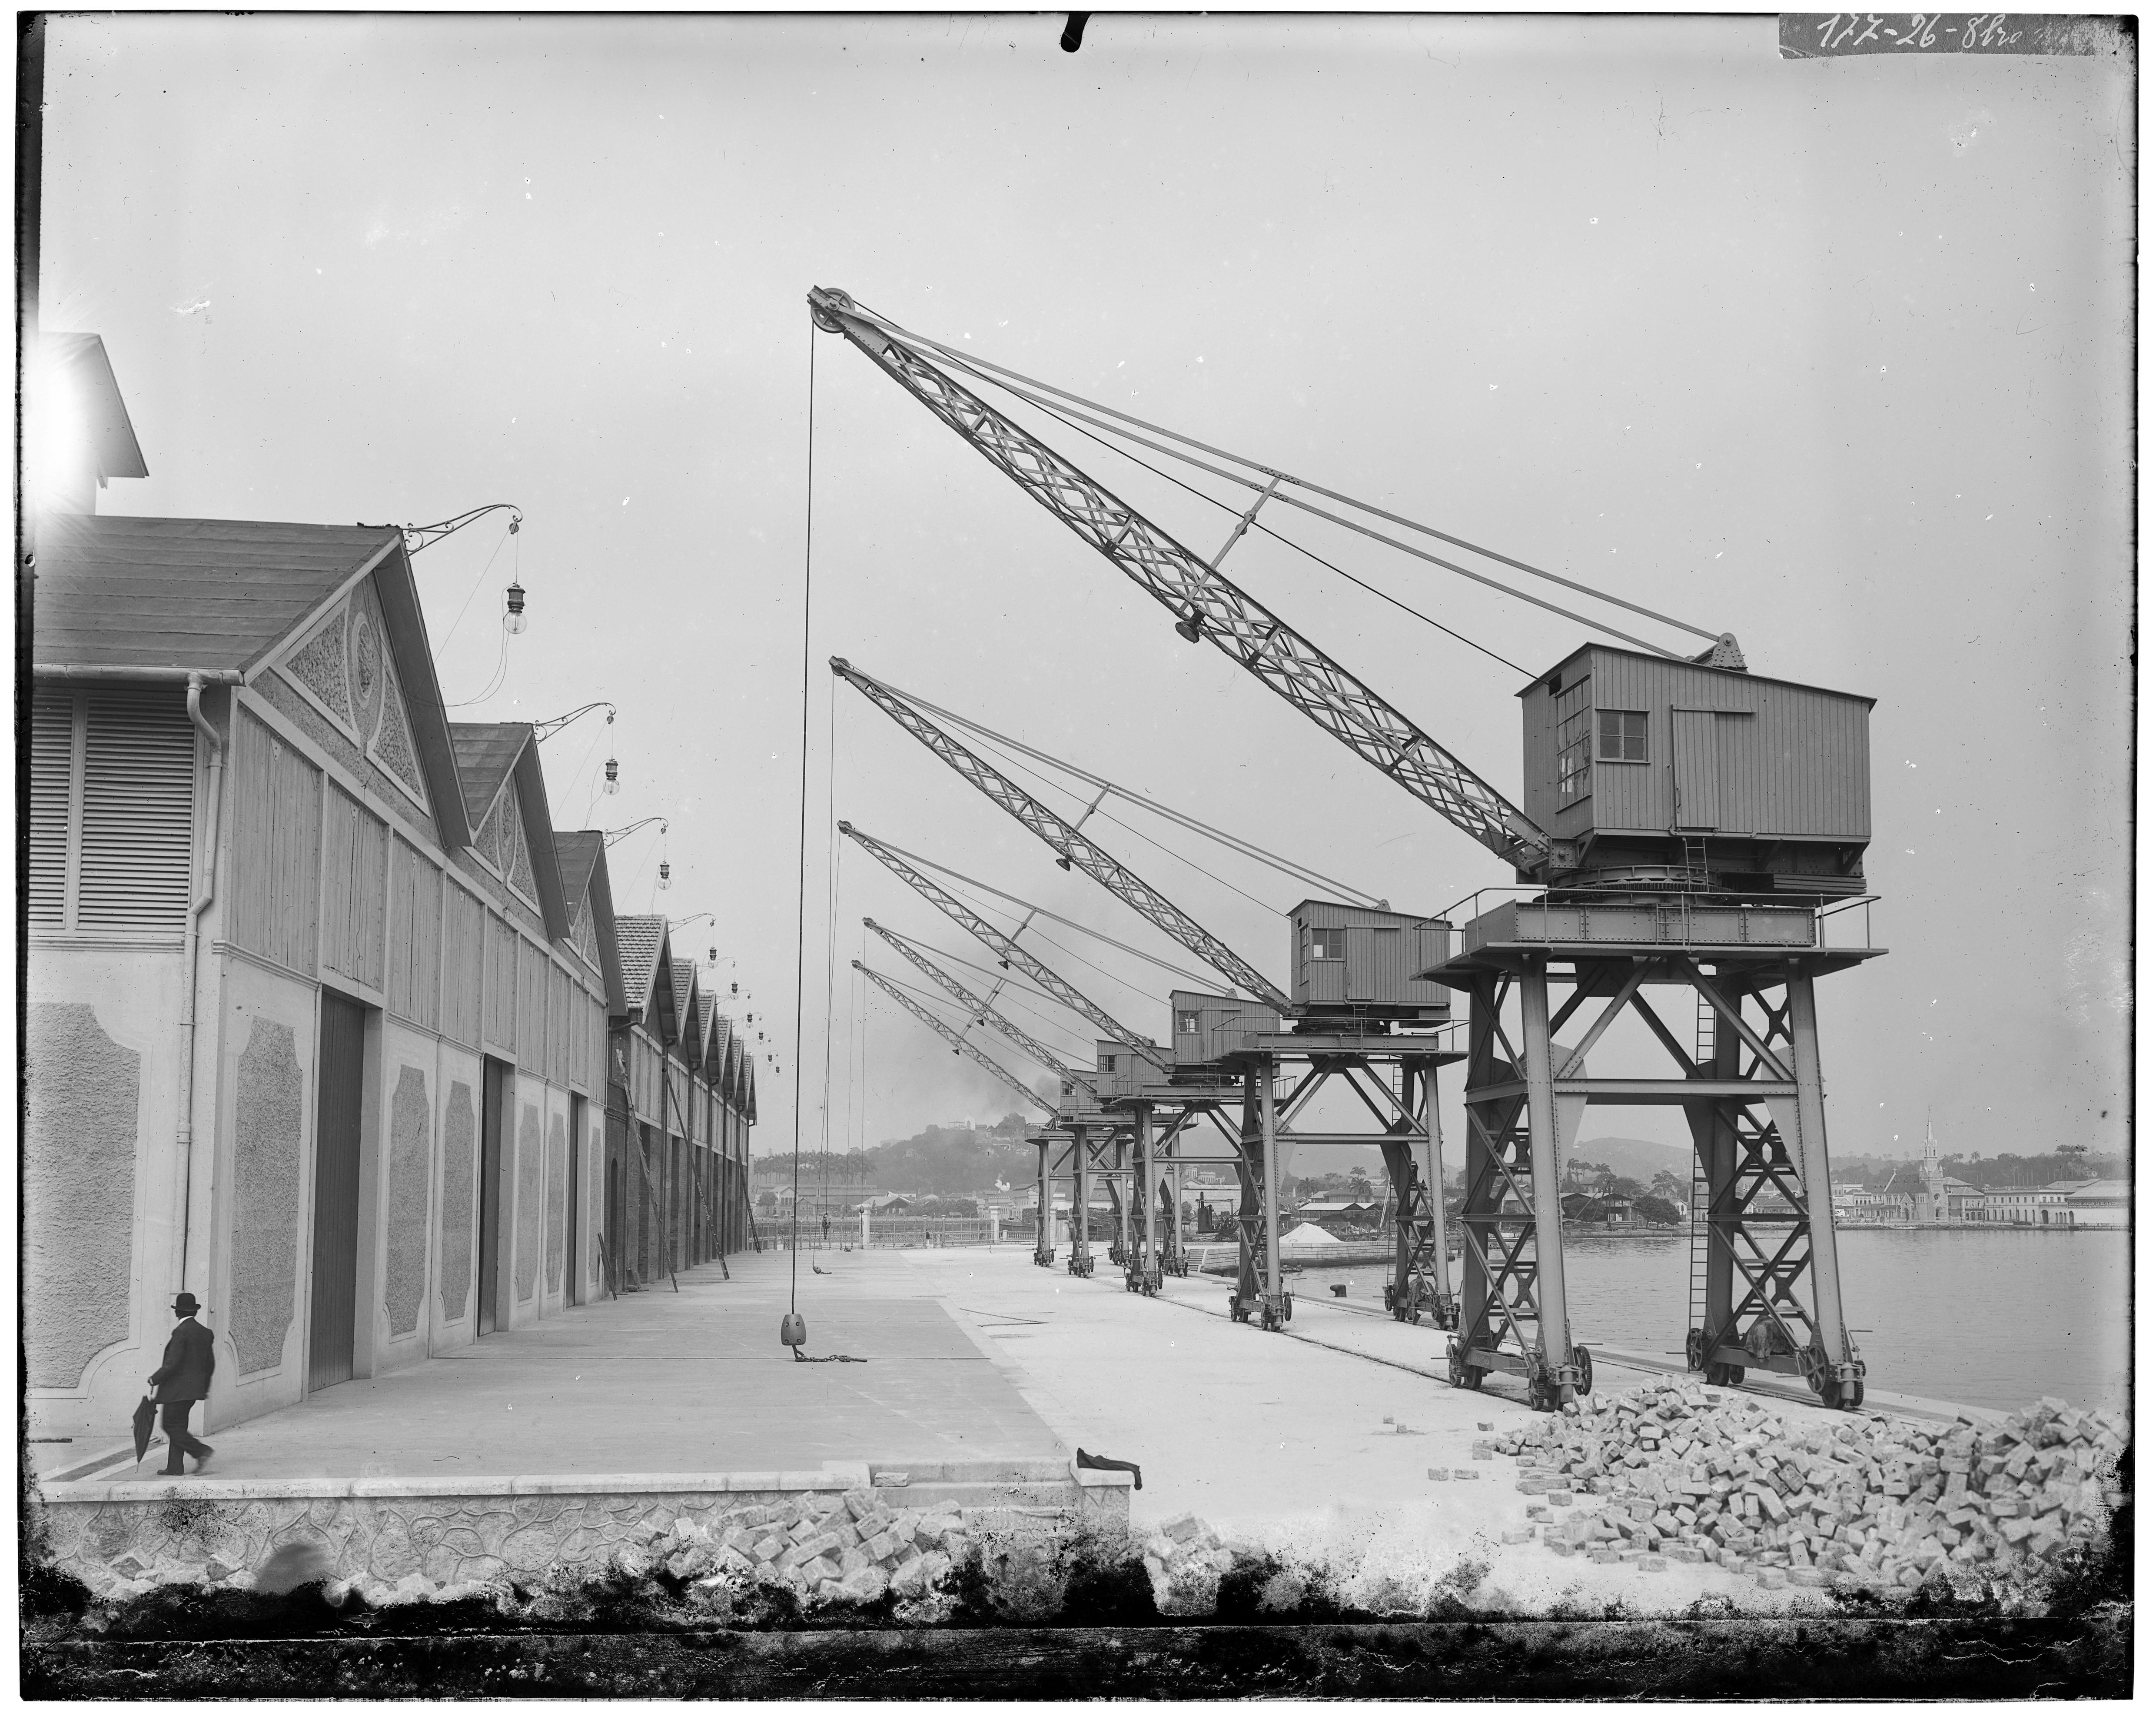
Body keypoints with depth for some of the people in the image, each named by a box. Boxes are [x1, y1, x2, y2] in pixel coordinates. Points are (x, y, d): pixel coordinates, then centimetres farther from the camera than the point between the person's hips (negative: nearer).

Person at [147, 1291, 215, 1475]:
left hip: (177, 1389, -9)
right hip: (194, 1389, 9)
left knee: (172, 1425, -2)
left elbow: (172, 1363, -20)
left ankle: (201, 1451, -11)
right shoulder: (204, 1332, 10)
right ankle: (175, 1467, 12)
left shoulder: (181, 1332, -16)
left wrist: (154, 1379, -7)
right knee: (178, 1426, 13)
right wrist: (204, 1387, 27)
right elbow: (210, 1363, 17)